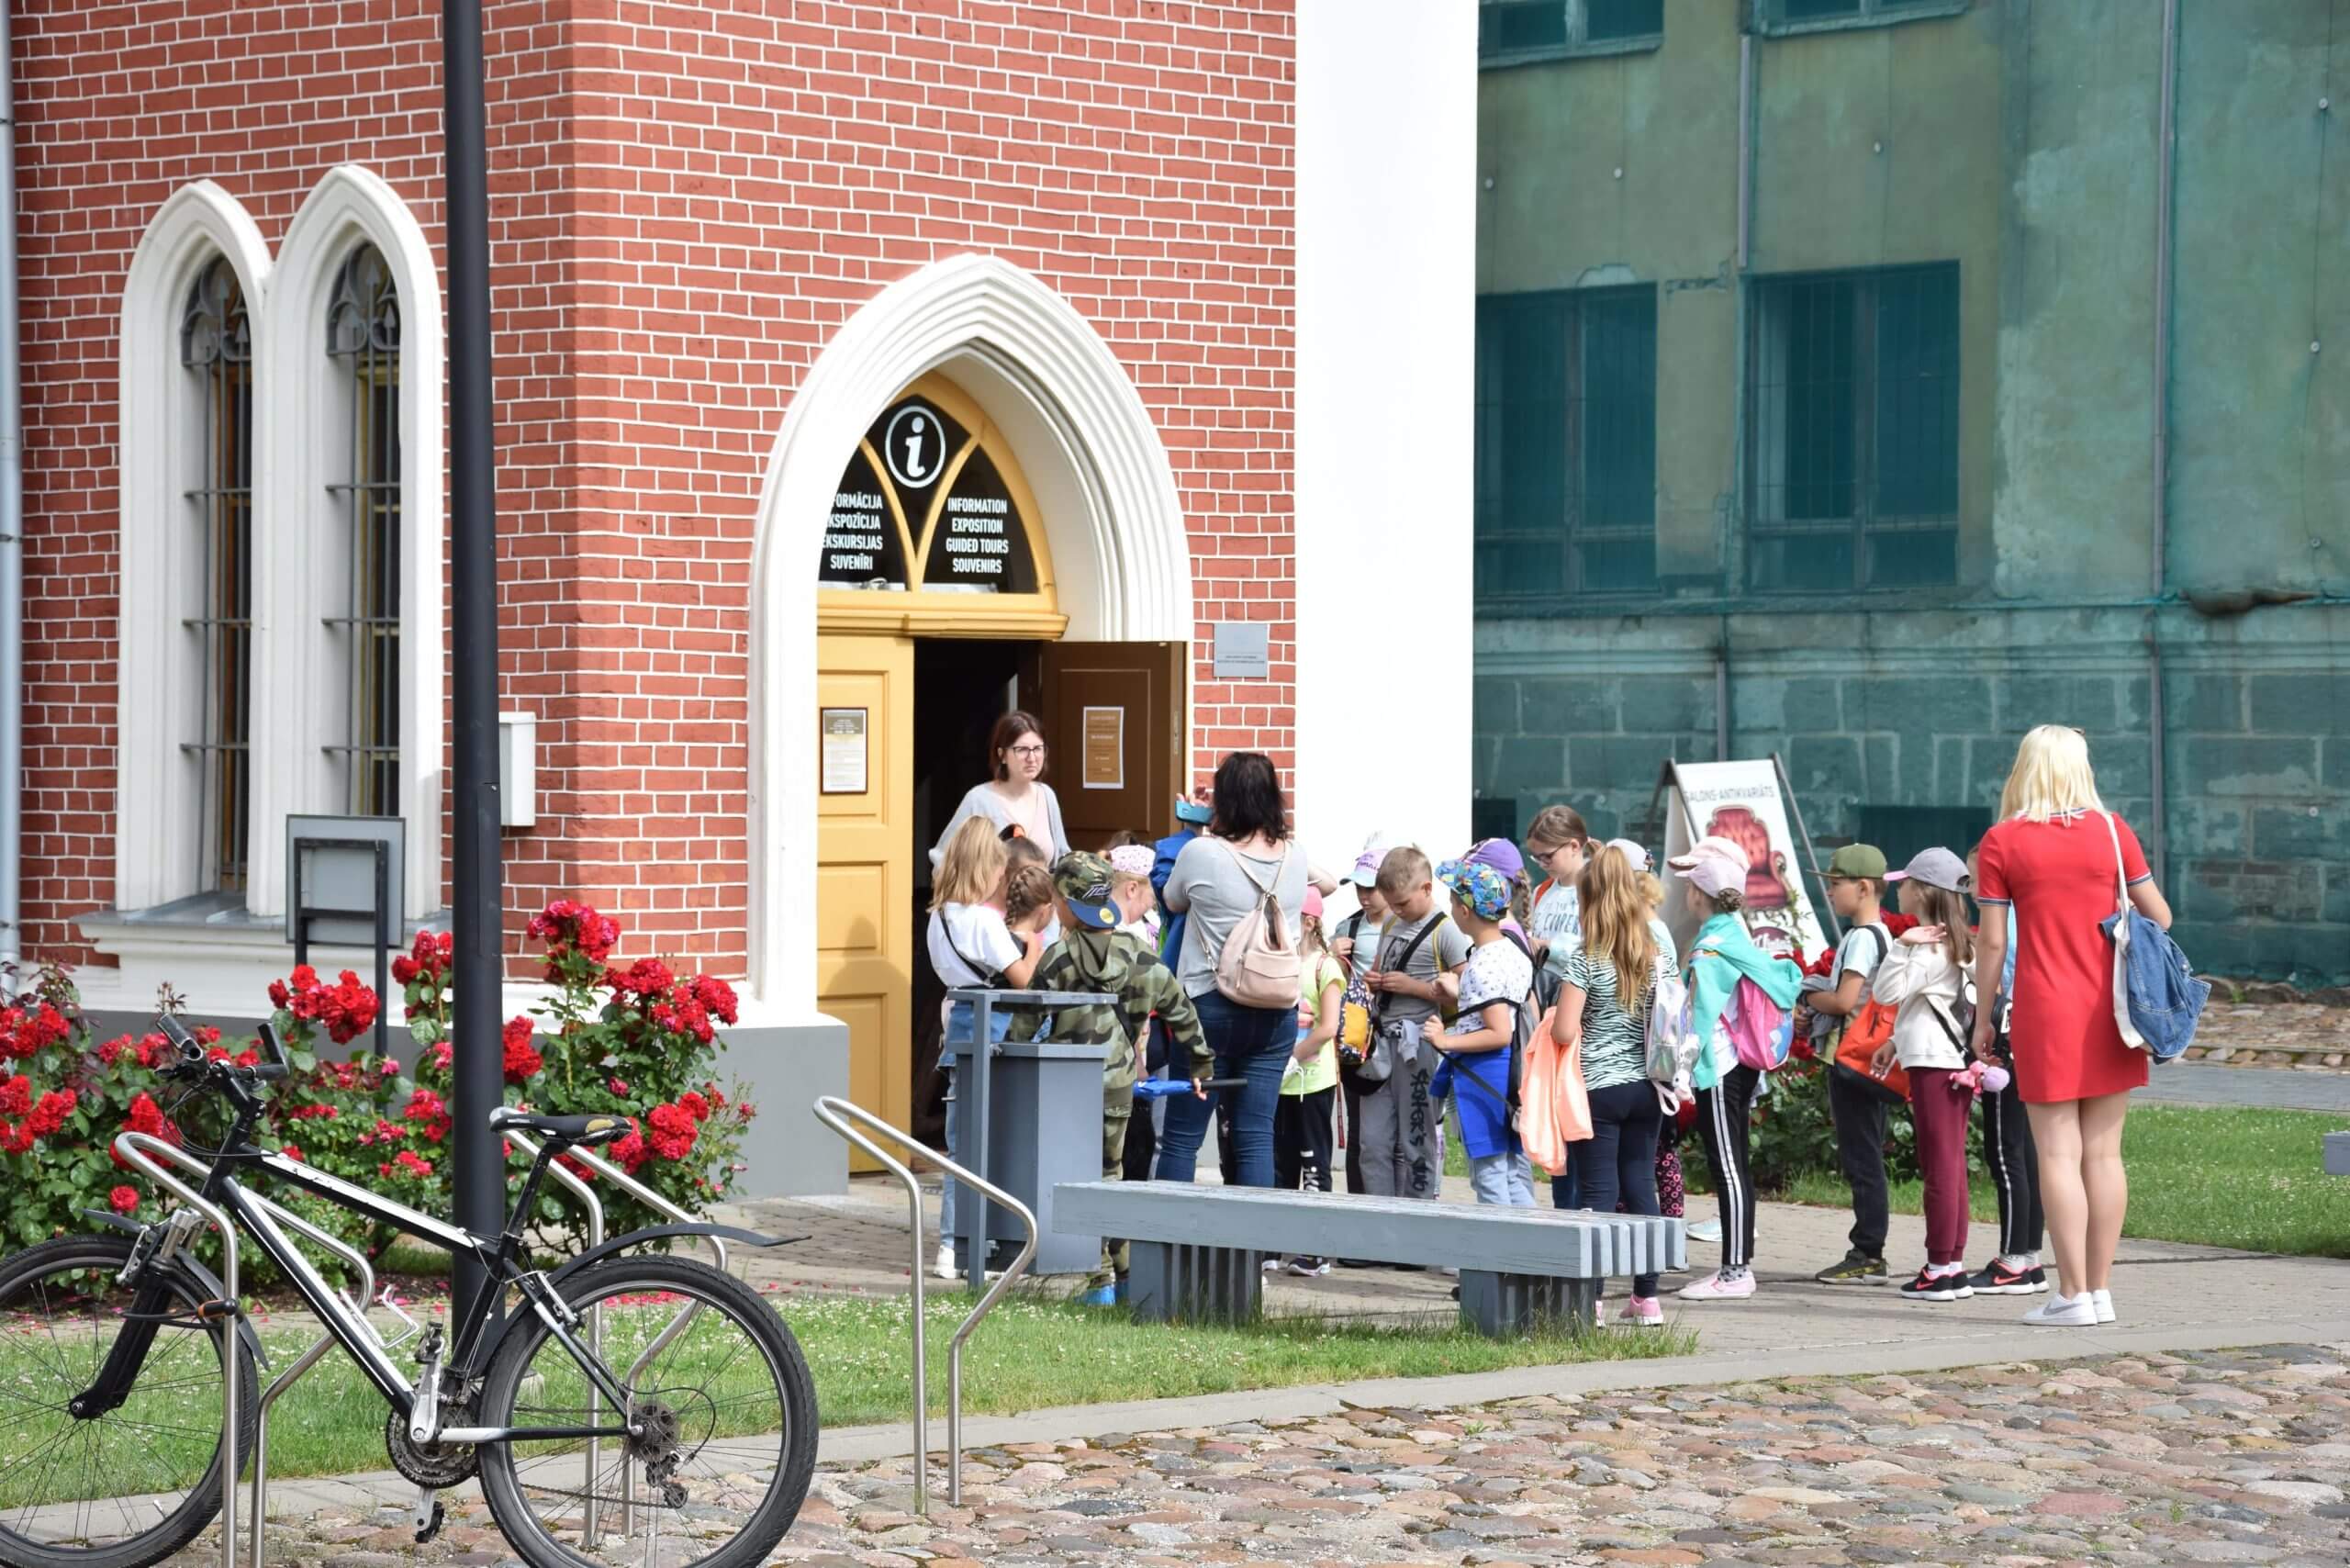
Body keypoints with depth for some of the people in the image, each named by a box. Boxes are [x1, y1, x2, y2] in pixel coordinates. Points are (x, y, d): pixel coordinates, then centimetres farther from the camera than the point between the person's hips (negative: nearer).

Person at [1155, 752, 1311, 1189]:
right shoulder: (1295, 860, 0)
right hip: (1277, 1011, 3)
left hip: (1210, 1006, -3)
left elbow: (1173, 901, 8)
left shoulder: (1201, 853, -10)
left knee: (1182, 1136, 2)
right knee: (1257, 1136, 4)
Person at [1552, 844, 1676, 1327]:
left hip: (1598, 1088, -5)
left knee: (1599, 1194, -1)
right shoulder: (1661, 956, 3)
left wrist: (1556, 1016, 5)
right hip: (1647, 1087, 5)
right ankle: (1647, 1298, 14)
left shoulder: (1585, 960, -12)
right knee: (1641, 1186, 12)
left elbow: (1564, 1032, -16)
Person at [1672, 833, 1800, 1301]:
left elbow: (1699, 1015, -20)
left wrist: (1681, 1068, -19)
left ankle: (1735, 1271, -7)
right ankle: (1738, 1263, 17)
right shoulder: (1738, 935, 11)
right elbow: (1781, 978, 16)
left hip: (1719, 1069, -9)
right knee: (1732, 1165, 13)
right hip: (1744, 1062, 9)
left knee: (1727, 1166, -8)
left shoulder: (1710, 950, -15)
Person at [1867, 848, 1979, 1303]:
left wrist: (1902, 945, -25)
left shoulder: (1930, 948, -13)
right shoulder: (1952, 943, 18)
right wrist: (1896, 1042, 30)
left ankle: (1940, 1270, -8)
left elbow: (1887, 991, -20)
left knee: (1940, 1166, -9)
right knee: (1950, 1167, 10)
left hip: (1934, 1064, -10)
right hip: (1953, 1060, 10)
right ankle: (1954, 1265, 12)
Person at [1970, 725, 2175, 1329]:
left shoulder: (2002, 842, -5)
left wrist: (1982, 1018, 5)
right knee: (2104, 1152, 8)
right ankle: (2101, 1289, 11)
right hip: (2108, 1008, 3)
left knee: (2059, 1154, -1)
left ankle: (2072, 1294, -4)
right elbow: (2159, 917, 6)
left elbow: (1992, 942, -5)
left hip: (2045, 1012, -3)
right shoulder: (2110, 830, 1)